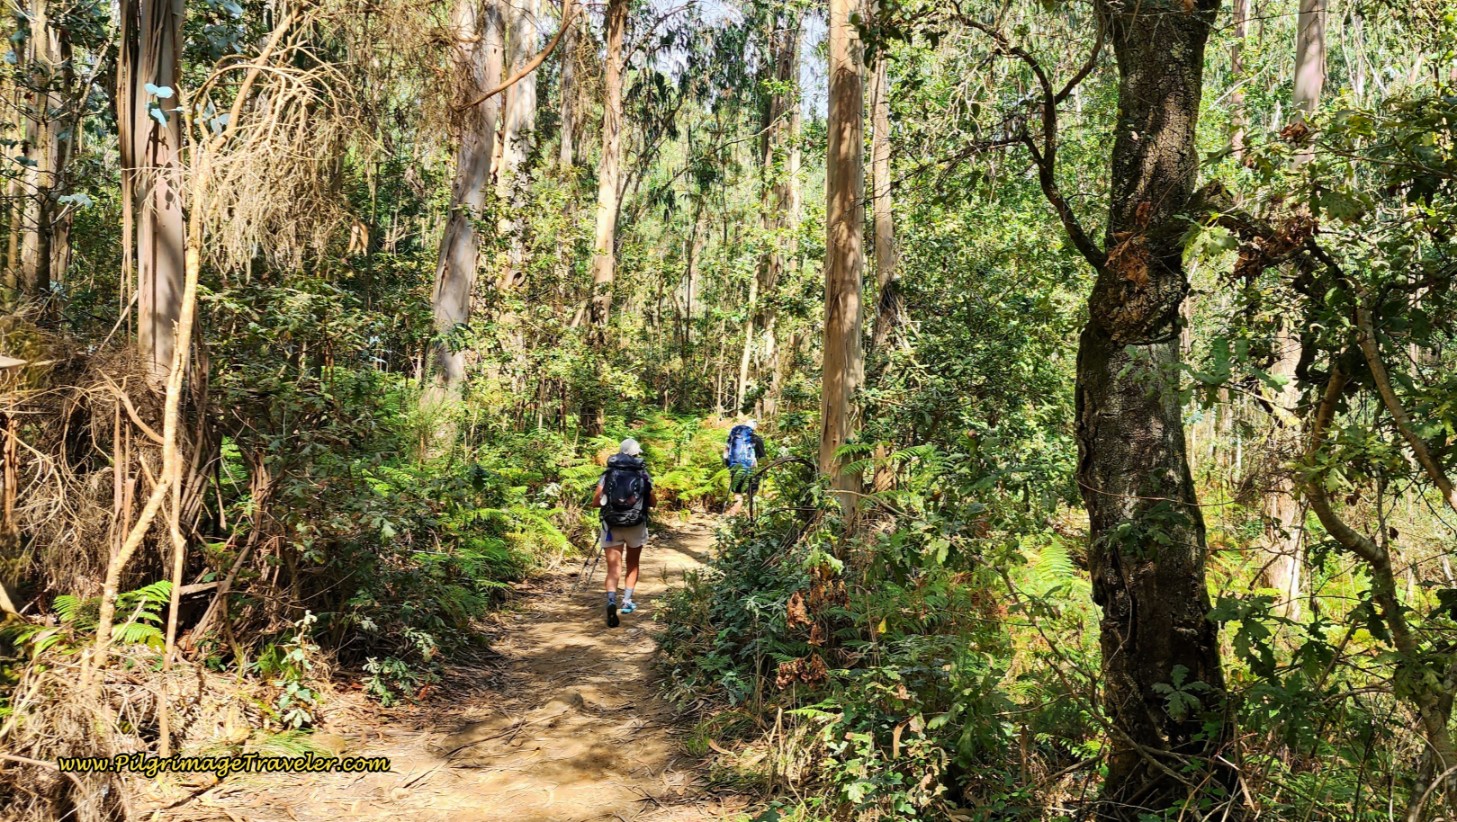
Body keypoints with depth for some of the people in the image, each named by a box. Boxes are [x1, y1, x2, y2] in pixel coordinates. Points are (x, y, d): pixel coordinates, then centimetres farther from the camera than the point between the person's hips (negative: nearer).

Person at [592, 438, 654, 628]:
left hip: (612, 526, 0)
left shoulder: (608, 474, 2)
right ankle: (627, 601, 16)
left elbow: (595, 502, 1)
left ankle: (611, 602, -22)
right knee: (632, 565, 21)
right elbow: (652, 502, 6)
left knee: (613, 568, -1)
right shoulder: (643, 475, 1)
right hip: (636, 526, 0)